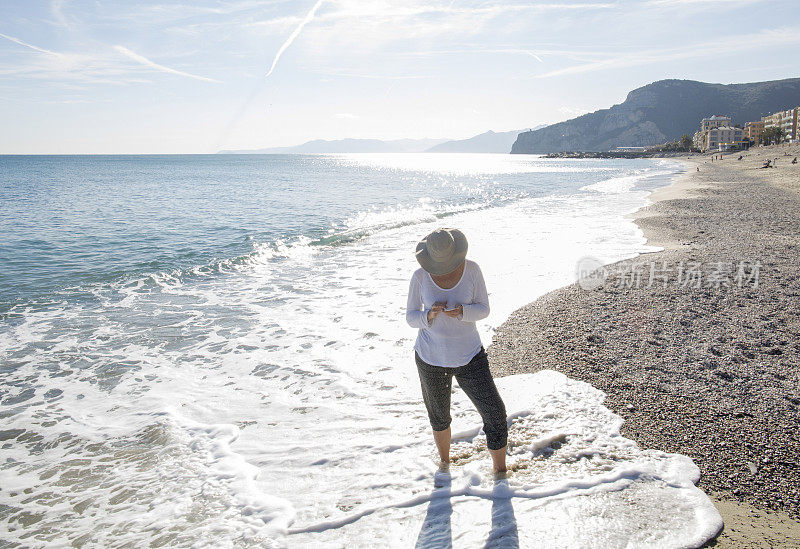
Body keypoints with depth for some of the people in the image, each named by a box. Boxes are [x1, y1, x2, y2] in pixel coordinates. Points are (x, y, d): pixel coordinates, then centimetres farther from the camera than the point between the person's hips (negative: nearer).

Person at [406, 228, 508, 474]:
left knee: (496, 415, -4)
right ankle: (444, 462, 48)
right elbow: (411, 317, -3)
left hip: (469, 356, 0)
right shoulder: (420, 276, -10)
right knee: (439, 418, 20)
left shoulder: (471, 269, -9)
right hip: (431, 358, 0)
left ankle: (500, 472, 18)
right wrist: (430, 315, -25)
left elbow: (483, 309, -4)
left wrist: (461, 311, -25)